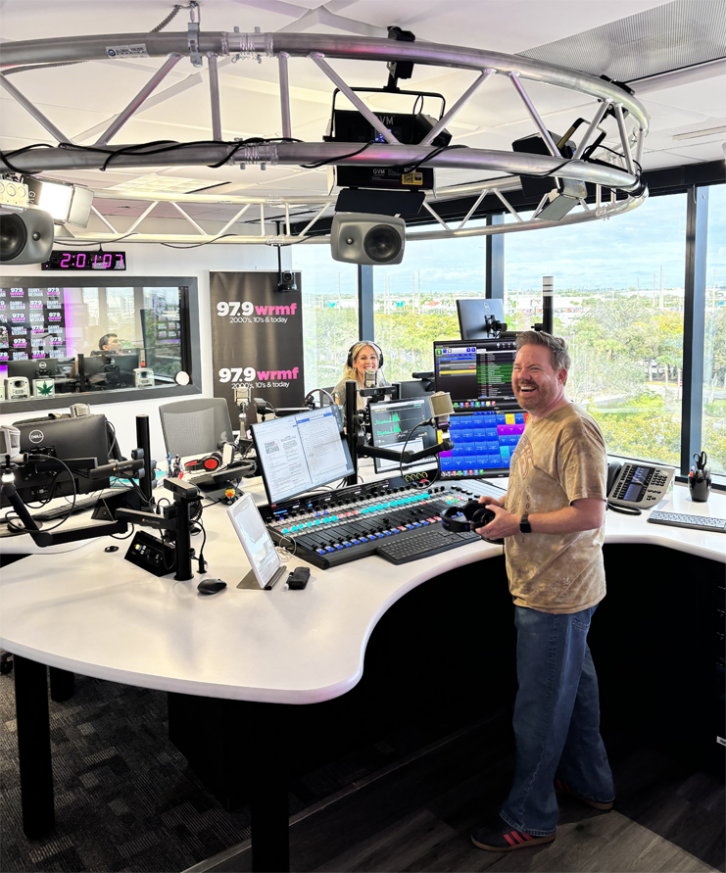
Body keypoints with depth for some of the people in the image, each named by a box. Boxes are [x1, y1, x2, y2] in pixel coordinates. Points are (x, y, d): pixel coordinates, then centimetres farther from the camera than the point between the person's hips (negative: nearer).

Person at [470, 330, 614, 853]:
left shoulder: (574, 432, -22)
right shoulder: (538, 425, 12)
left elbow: (589, 515, -26)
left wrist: (518, 524, -21)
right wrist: (509, 505, 10)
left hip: (554, 594, -10)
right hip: (554, 587, 11)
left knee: (538, 707, 3)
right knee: (574, 684, 24)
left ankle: (529, 819, 22)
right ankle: (592, 784, 45)